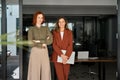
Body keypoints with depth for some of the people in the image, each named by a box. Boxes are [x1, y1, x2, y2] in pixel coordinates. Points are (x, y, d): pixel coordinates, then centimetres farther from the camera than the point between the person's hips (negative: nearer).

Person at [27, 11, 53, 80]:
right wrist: (43, 43, -8)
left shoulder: (46, 28, 10)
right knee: (34, 71, -4)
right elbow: (31, 43, -10)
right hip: (35, 52, -3)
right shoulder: (31, 29, 1)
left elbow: (50, 40, -3)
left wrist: (39, 41, -10)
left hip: (45, 52, 3)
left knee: (46, 71, 0)